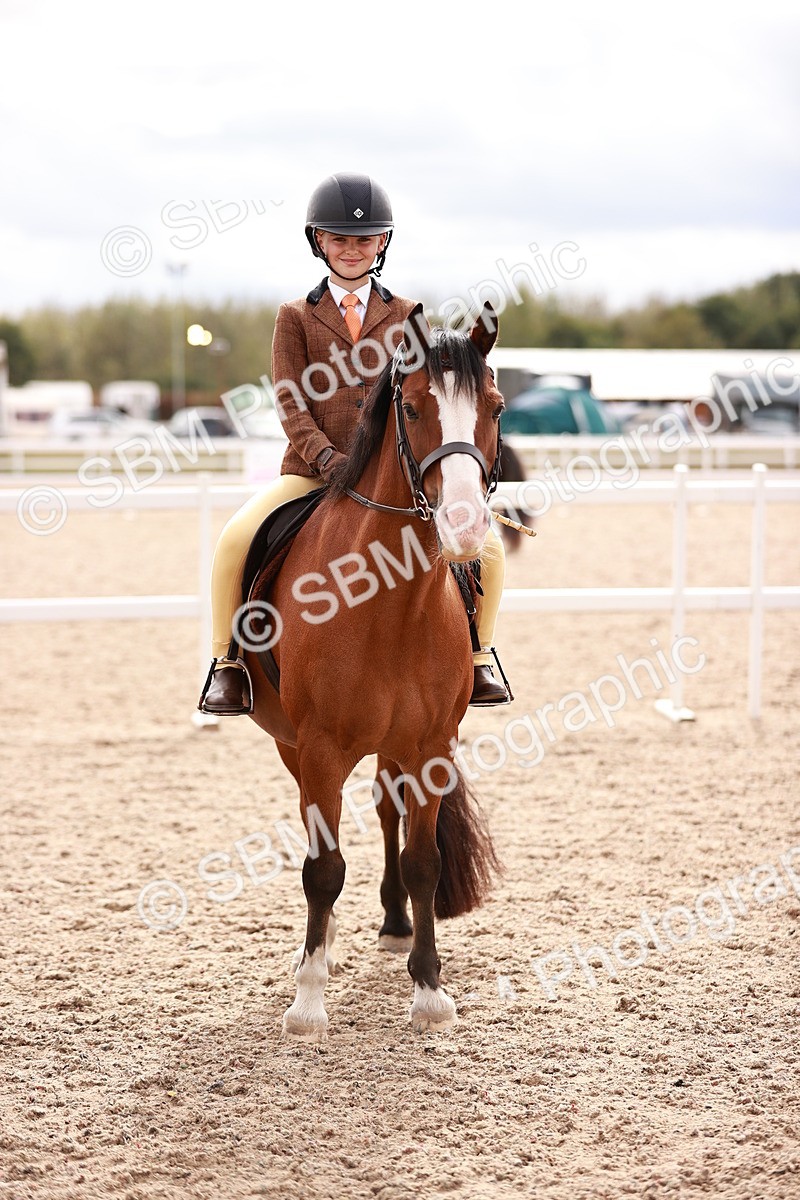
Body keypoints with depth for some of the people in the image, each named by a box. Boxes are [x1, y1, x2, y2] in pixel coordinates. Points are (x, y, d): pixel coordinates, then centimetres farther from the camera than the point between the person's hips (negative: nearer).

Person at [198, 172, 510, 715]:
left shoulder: (406, 317, 12)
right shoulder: (296, 317, 8)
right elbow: (291, 405, -2)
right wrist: (328, 458, -19)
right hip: (312, 472, -1)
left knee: (487, 547, -14)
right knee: (236, 539, -27)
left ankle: (478, 657, 10)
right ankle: (227, 662, -8)